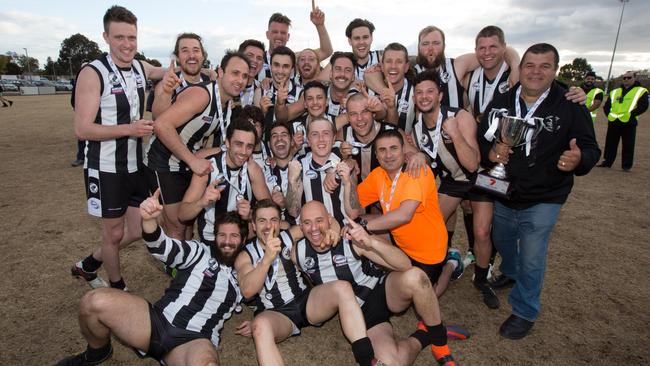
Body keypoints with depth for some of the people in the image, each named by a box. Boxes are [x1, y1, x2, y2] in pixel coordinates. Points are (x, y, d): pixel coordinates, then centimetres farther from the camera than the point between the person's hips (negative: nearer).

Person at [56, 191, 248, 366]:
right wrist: (149, 220, -24)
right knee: (94, 301, -19)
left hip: (194, 341, -2)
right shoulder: (200, 252, 11)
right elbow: (162, 247, -5)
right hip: (158, 320, 2)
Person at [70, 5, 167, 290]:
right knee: (114, 233, 7)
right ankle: (117, 287, 32)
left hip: (136, 164, 7)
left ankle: (87, 266, 37)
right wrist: (128, 129, -28)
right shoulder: (92, 73, -14)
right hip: (106, 168, -6)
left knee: (138, 230, 13)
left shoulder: (140, 67, 4)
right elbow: (82, 129, -16)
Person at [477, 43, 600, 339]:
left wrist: (578, 159, -34)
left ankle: (525, 312, 29)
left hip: (542, 201, -3)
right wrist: (491, 152, -21)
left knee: (531, 262, 5)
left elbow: (590, 148, -10)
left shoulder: (570, 107, -11)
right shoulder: (501, 104, -3)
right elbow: (480, 138, 2)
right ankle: (510, 274, 57)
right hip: (503, 195, 4)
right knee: (502, 243, 25)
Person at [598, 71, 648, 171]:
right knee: (610, 143, 9)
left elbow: (643, 106, -6)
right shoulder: (614, 92, 17)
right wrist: (609, 114, 0)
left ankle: (627, 165, 8)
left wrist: (631, 115, -16)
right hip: (613, 122, 4)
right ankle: (607, 162, 18)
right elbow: (607, 105, 18)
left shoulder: (641, 91, 4)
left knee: (628, 146, 1)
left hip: (629, 123, -4)